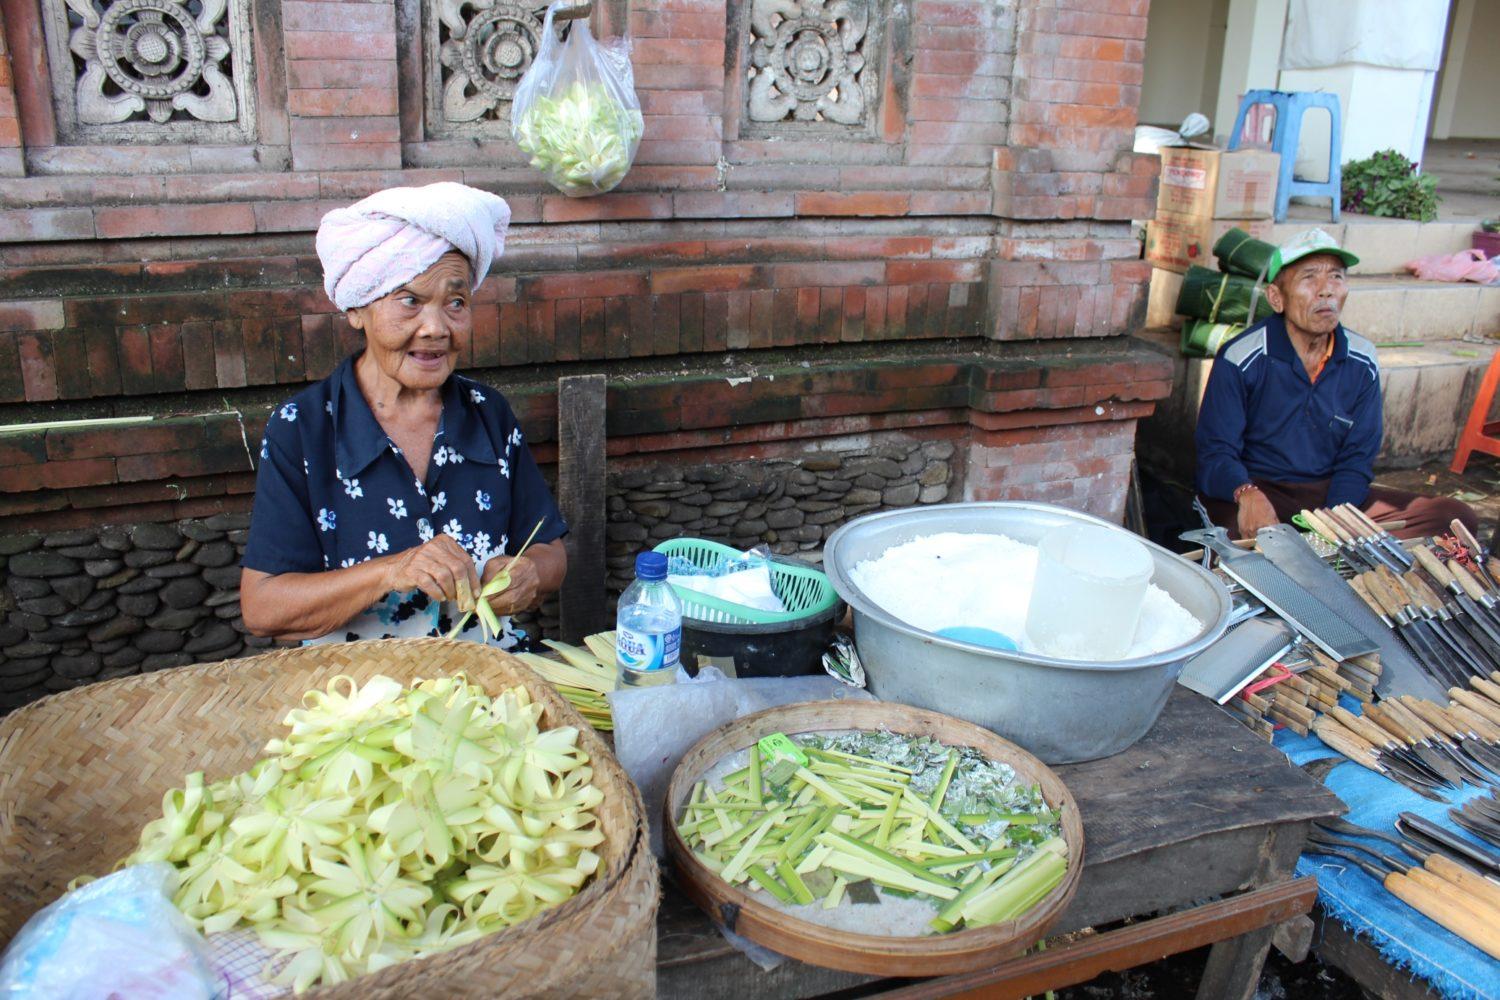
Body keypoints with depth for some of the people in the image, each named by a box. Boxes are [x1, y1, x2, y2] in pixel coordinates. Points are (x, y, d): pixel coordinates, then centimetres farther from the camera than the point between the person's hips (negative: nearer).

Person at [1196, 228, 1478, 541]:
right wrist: (1247, 493, -34)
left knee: (1456, 517, -13)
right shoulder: (1241, 359, -9)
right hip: (1261, 488, -6)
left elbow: (1356, 459, 5)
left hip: (1329, 492, 6)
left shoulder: (1362, 364, 5)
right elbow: (1216, 451, -11)